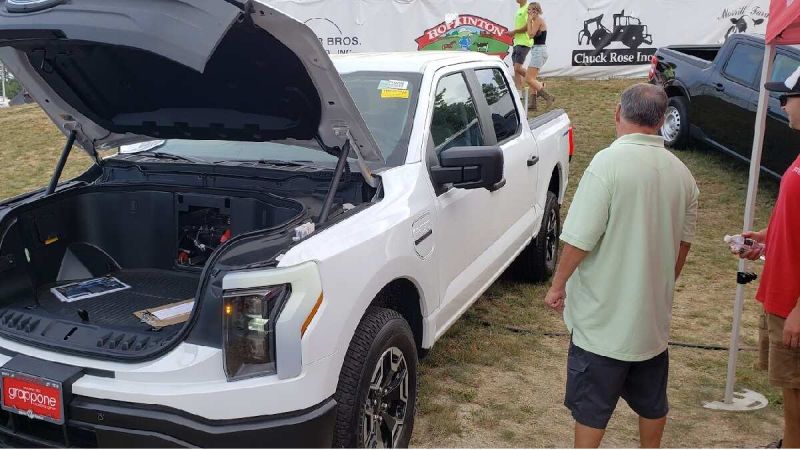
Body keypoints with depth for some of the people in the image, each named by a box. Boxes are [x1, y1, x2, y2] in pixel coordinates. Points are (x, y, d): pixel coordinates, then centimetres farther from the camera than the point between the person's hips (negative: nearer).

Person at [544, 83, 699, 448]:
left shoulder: (609, 162, -20)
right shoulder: (681, 173, 1)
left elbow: (579, 239, -22)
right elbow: (683, 243, 10)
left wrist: (558, 285, -7)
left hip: (604, 315, -6)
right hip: (654, 313, 6)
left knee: (591, 405, 7)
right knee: (651, 399, 22)